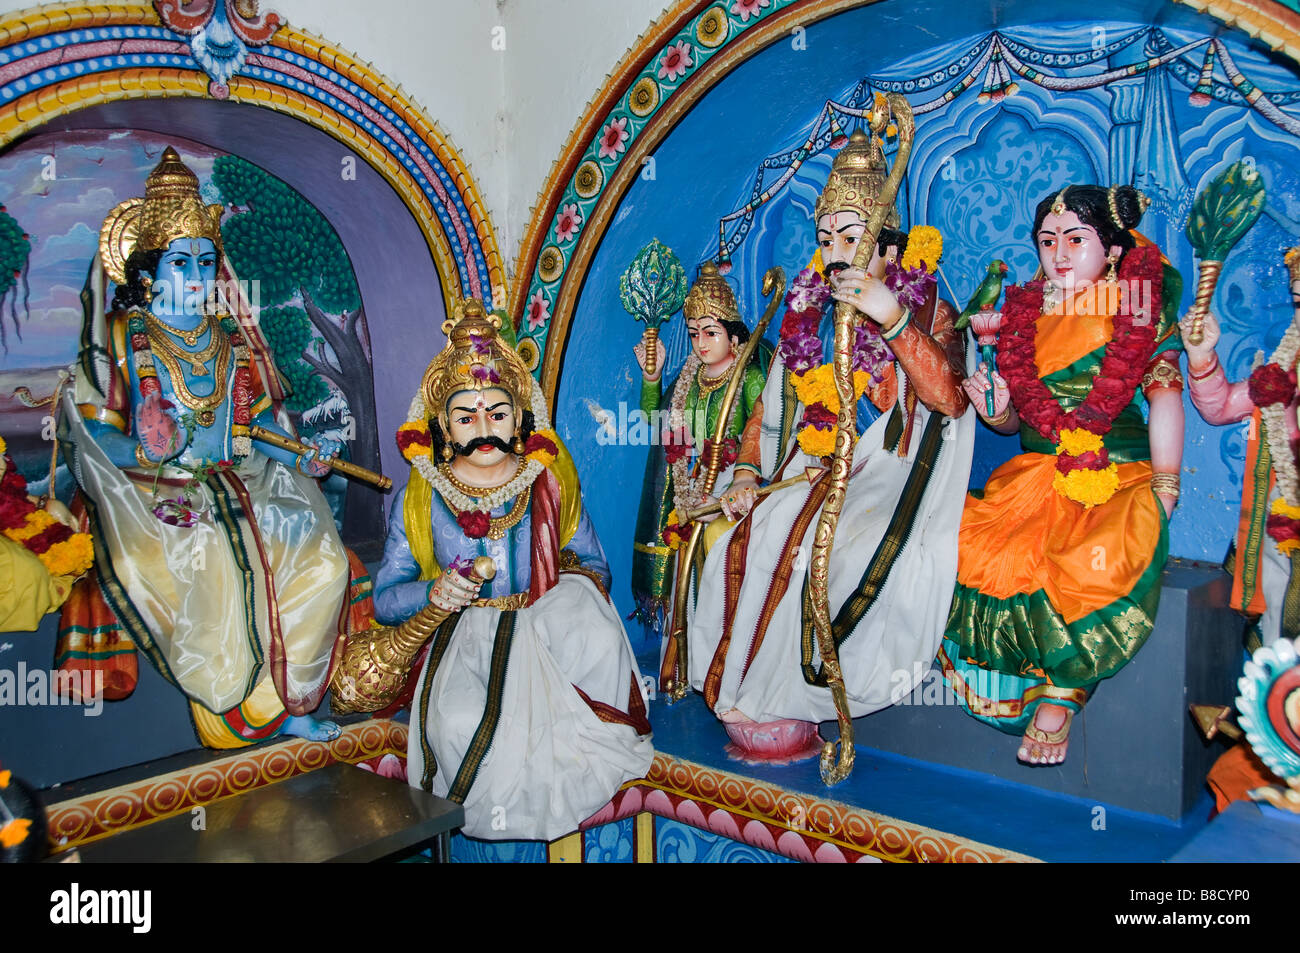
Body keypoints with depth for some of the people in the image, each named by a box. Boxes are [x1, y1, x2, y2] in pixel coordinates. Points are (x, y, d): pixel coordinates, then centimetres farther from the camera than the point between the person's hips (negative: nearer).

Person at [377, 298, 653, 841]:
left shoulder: (549, 482, 5)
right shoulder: (421, 499, 2)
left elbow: (594, 563, 12)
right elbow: (385, 598, 6)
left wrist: (579, 587, -14)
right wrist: (432, 592, -17)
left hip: (549, 619, 1)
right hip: (468, 634, -1)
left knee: (598, 639, -36)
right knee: (458, 723, -35)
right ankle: (505, 807, -2)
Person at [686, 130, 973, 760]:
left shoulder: (925, 311, 2)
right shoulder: (807, 319, 16)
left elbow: (949, 398, -16)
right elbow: (769, 410, 17)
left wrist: (893, 320, -22)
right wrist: (747, 475, 0)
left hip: (891, 479, -5)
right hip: (810, 475, 5)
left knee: (821, 556, -30)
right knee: (740, 548, -19)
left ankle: (780, 706, -12)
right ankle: (743, 694, -6)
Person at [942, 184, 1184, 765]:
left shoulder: (1141, 307, 6)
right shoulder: (1024, 312, 16)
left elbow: (1165, 394, -2)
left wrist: (1164, 490, -11)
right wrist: (996, 411, -5)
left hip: (1118, 478, -3)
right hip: (1035, 474, 3)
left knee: (1098, 561, -34)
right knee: (978, 550, -26)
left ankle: (1059, 694, -14)